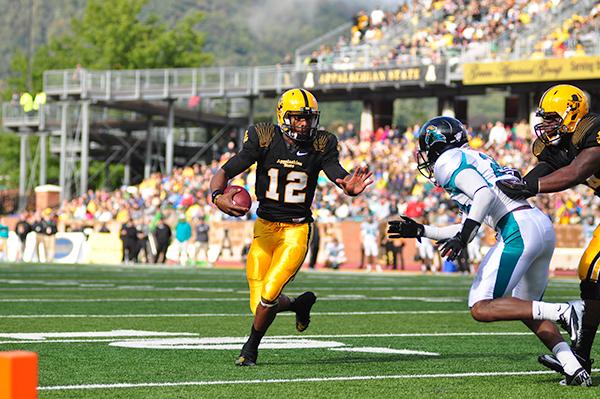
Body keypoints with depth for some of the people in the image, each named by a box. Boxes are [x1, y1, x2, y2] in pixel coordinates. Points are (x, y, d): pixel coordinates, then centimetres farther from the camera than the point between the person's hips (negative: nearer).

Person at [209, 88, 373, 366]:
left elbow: (340, 176, -13)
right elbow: (225, 172, -11)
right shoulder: (263, 139, -9)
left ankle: (251, 348, 10)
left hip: (297, 230, -1)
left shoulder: (320, 145, -5)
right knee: (260, 305, -2)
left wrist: (350, 188, -38)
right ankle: (300, 304, 33)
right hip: (265, 227, 1)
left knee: (269, 294, -17)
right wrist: (217, 196, -33)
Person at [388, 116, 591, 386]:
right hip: (543, 225, 10)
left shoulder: (448, 161, 2)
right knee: (526, 309, 22)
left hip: (518, 229, -9)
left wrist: (463, 235, -23)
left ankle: (562, 312, -18)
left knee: (481, 309, -8)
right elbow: (469, 228, 34)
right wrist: (420, 231, 37)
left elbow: (485, 193, -16)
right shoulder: (473, 159, 31)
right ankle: (574, 369, 7)